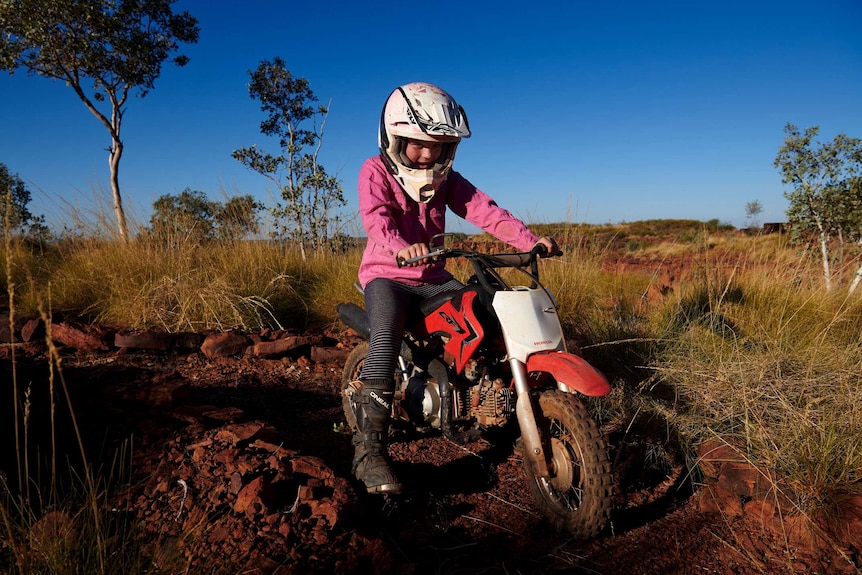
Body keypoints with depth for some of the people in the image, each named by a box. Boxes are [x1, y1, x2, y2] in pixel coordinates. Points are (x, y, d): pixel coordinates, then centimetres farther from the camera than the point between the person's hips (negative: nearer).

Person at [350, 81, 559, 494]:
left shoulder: (445, 179, 9)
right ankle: (369, 448, -28)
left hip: (433, 277, 6)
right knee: (387, 337, -31)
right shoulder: (376, 172, -5)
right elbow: (375, 217, -24)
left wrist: (528, 240, -20)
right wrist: (401, 246, -47)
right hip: (386, 274, -5)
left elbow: (483, 210, -4)